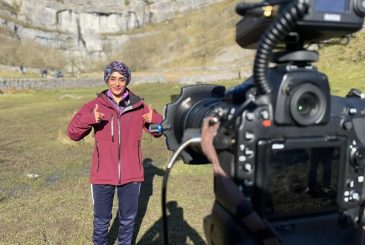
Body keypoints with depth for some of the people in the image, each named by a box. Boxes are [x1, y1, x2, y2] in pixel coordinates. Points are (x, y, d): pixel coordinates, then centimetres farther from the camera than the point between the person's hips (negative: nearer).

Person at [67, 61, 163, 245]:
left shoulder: (138, 106, -3)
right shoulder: (95, 105, -5)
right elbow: (73, 133, -9)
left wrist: (153, 121, -23)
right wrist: (89, 119, -28)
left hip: (131, 174, 1)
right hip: (103, 175, -1)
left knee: (128, 218, 20)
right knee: (102, 220, 17)